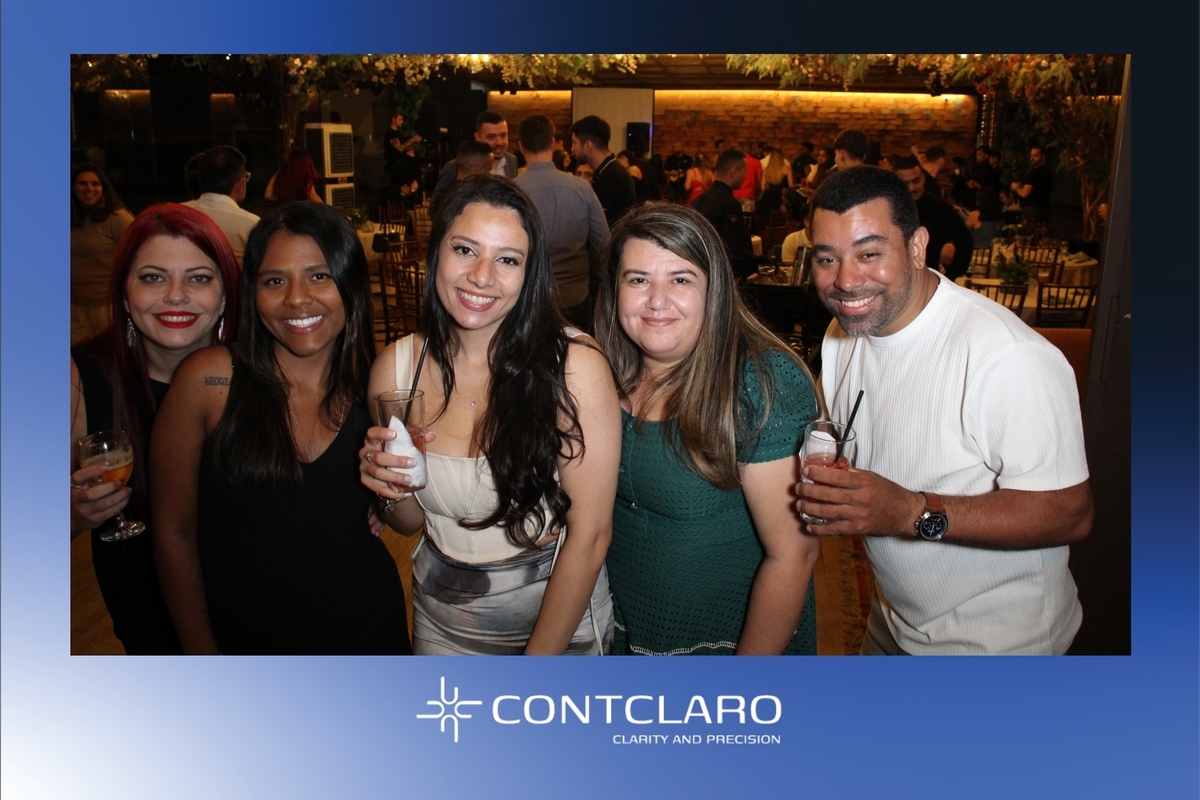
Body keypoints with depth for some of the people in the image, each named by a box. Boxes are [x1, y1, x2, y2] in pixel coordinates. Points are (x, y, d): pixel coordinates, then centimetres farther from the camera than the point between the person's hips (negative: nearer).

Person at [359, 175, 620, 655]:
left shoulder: (573, 365, -23)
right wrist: (392, 491, -20)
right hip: (441, 626, 4)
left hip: (559, 623, -3)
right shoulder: (395, 366, -10)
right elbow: (410, 522, 2)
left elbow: (589, 536, -19)